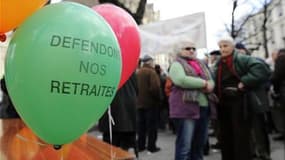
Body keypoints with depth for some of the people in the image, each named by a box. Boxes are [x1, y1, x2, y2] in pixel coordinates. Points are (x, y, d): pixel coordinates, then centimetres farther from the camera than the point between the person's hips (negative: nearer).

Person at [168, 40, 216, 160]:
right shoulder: (177, 65, 0)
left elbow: (211, 81, 17)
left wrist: (209, 86, -7)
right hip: (186, 109, -7)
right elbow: (181, 80, -19)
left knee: (200, 144, 15)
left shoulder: (201, 64, 21)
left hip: (204, 108, 7)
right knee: (184, 146, -5)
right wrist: (204, 83, -11)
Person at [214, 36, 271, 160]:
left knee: (241, 137, 1)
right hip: (223, 104, 7)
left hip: (239, 103, -7)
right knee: (225, 137, 15)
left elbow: (261, 69, -22)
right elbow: (216, 82, 21)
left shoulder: (242, 59, -7)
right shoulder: (218, 64, 14)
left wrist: (244, 82, -25)